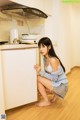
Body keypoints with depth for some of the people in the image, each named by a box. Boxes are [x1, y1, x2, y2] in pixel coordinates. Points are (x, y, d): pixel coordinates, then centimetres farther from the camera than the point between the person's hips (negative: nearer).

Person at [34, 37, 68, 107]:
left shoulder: (53, 60, -25)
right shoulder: (45, 58, 0)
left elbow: (54, 78, -24)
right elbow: (47, 73, 5)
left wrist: (40, 72, -27)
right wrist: (39, 71, -10)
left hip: (61, 85, -8)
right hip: (55, 83, 8)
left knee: (38, 78, -17)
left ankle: (47, 101, 0)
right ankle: (55, 94, 17)